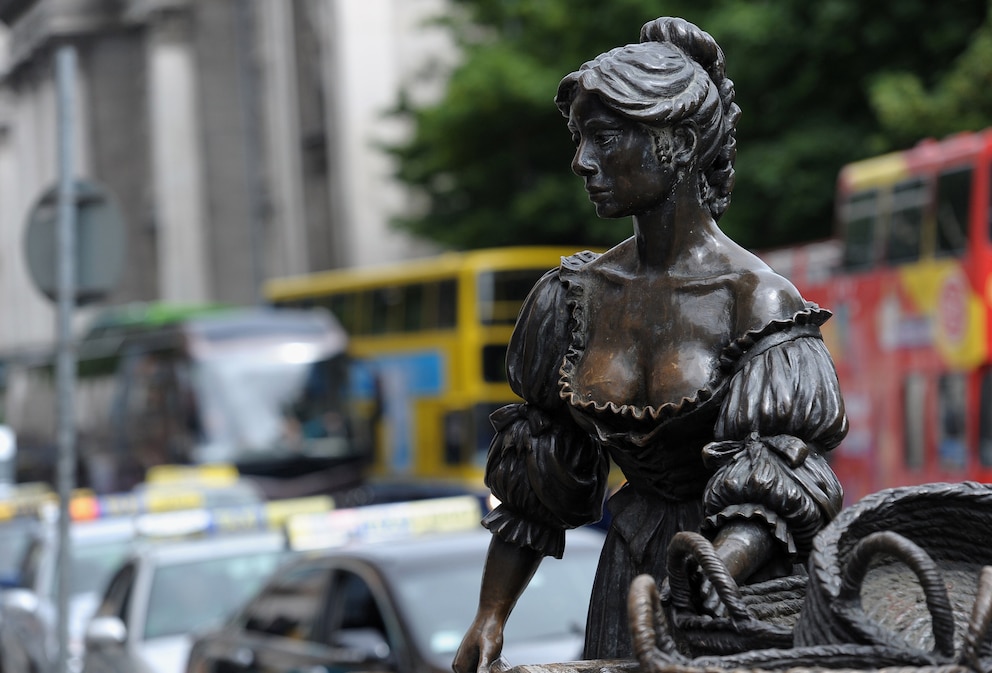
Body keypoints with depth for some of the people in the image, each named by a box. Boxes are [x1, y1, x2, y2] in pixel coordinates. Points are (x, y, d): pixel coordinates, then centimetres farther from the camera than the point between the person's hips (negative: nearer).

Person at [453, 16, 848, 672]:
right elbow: (532, 483, 8)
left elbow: (768, 502, -22)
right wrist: (490, 618, 2)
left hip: (740, 575, -4)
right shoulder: (579, 294, 1)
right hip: (629, 566, 4)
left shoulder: (757, 300, -15)